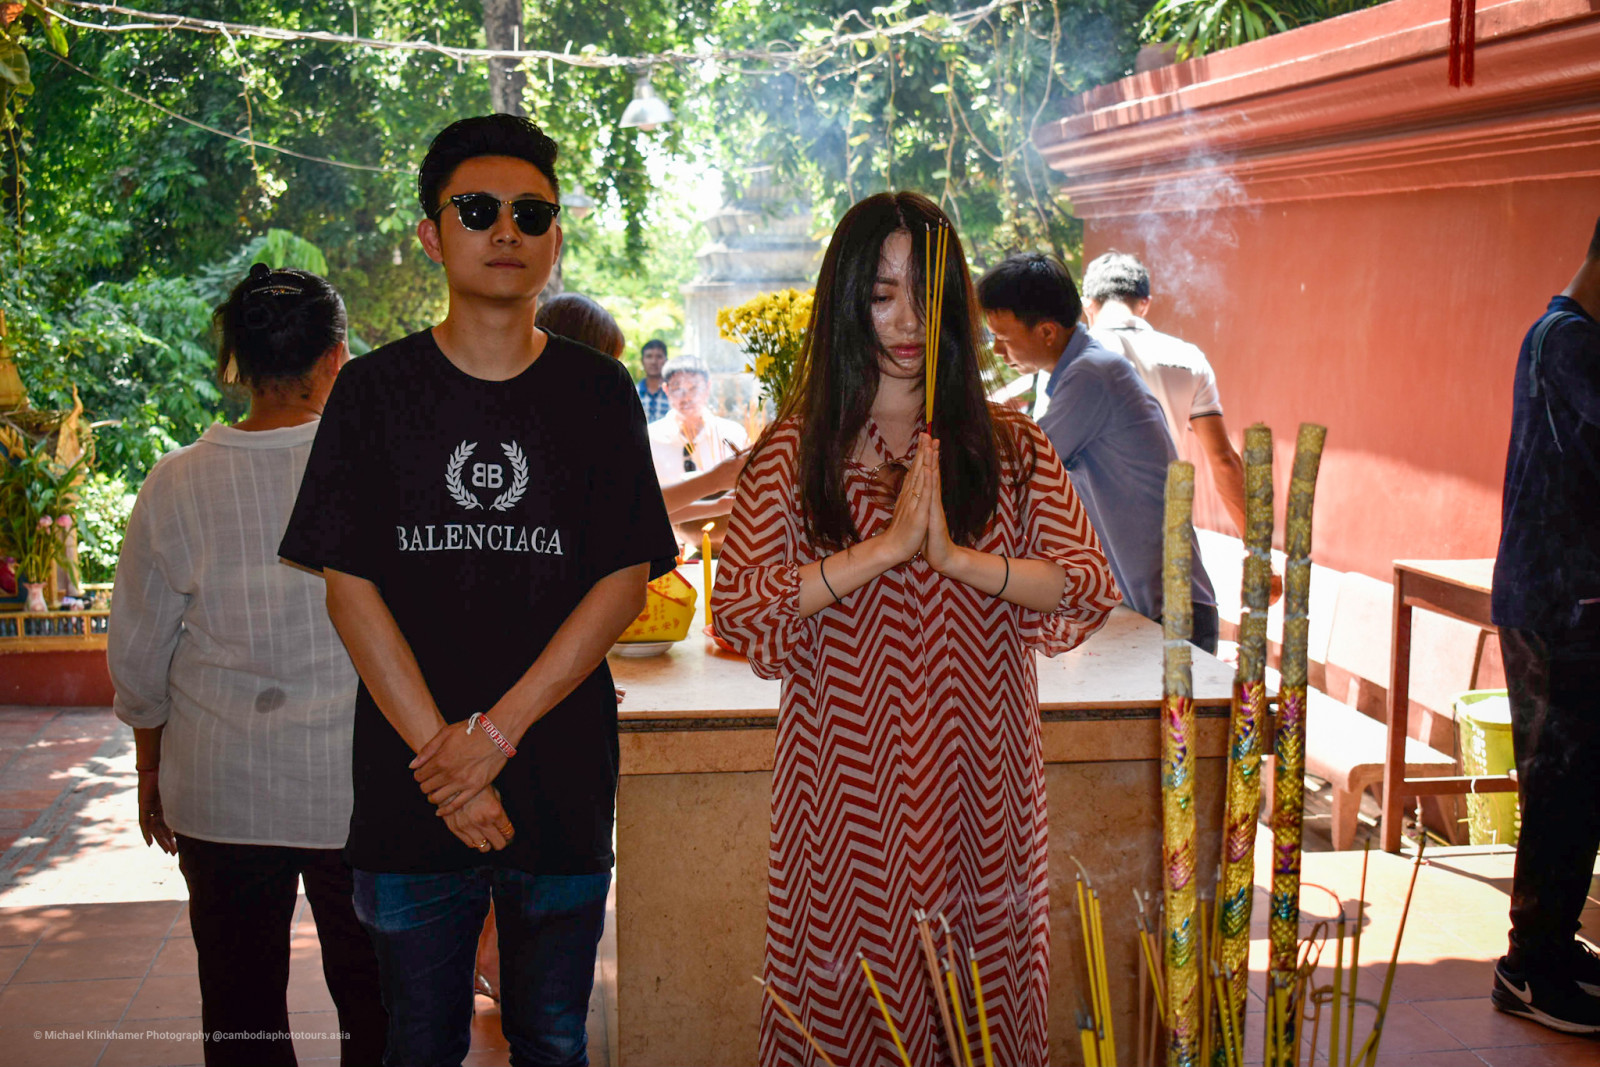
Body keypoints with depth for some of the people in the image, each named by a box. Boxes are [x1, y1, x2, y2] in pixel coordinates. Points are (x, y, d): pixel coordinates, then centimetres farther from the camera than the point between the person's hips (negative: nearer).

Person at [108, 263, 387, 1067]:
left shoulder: (178, 484, -6)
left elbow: (138, 657, 3)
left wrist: (152, 770, 17)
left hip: (222, 792, 2)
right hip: (359, 789, -1)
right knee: (374, 1002, 12)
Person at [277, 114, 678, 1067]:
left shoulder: (598, 392, 3)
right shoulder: (375, 391, 2)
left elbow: (625, 584, -3)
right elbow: (351, 587, -3)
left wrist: (497, 731, -12)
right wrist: (439, 753, -12)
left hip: (564, 780, 0)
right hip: (409, 790, 0)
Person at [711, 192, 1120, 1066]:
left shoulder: (1008, 448, 6)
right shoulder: (794, 450, 2)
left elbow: (1089, 587, -3)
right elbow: (739, 609, -8)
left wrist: (957, 556, -16)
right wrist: (886, 546, -16)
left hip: (977, 770, 1)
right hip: (844, 772, -1)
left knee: (982, 986, 7)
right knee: (845, 984, 4)